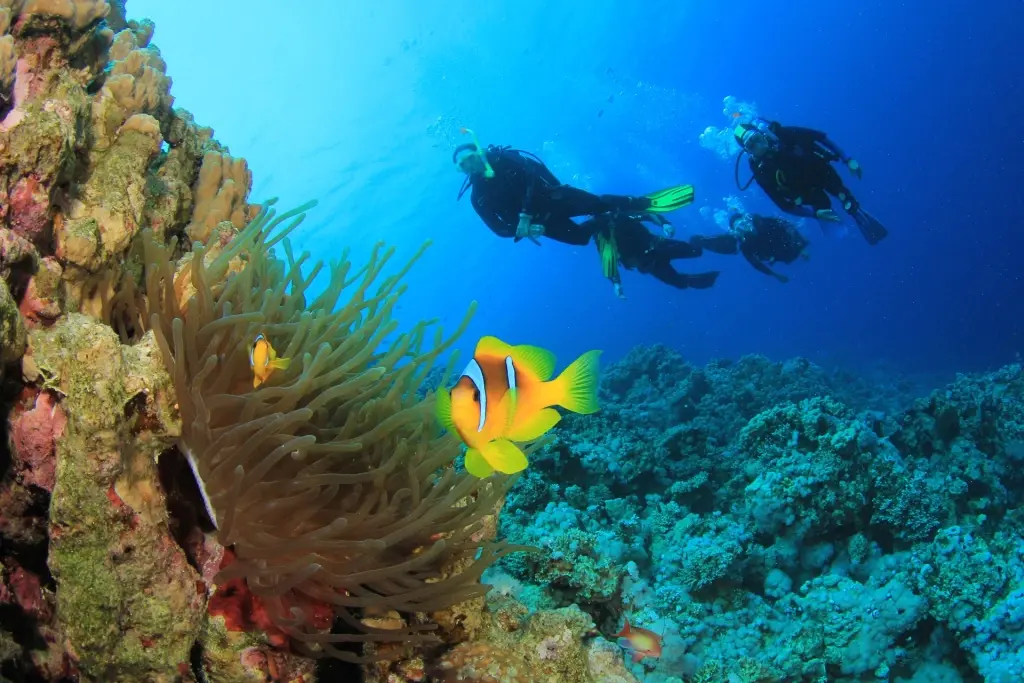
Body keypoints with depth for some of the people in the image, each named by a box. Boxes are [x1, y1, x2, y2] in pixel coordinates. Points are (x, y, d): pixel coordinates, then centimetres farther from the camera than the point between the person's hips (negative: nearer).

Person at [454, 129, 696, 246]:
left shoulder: (503, 158, -7)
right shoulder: (479, 198, -4)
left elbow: (531, 177, -18)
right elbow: (499, 229, -8)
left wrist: (525, 215, -30)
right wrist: (523, 229, -28)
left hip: (552, 197, -1)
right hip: (541, 220, 1)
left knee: (598, 204, -13)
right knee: (583, 237, -9)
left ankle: (645, 203, 5)